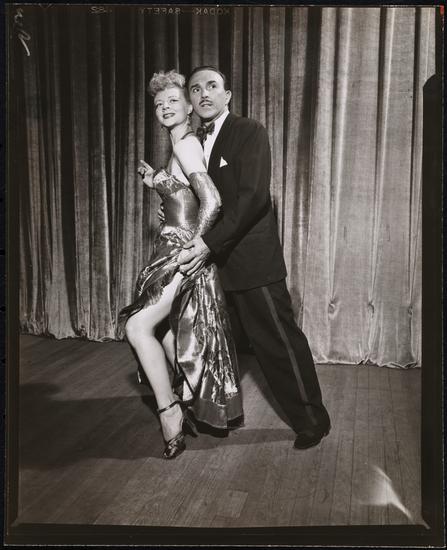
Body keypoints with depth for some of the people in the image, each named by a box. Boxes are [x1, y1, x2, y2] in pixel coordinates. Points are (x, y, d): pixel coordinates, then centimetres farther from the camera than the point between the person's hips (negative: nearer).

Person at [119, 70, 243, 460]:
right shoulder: (182, 147, 17)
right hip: (173, 249, 10)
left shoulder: (186, 145, -13)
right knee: (168, 334, 16)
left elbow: (211, 202, -24)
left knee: (138, 326, -16)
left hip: (183, 252, -10)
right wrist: (156, 180, 18)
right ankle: (183, 410, 31)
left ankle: (170, 414, -5)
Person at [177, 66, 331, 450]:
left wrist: (210, 243, -24)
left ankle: (311, 419, 14)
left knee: (278, 338, -1)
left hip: (250, 256, -7)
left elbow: (252, 196, -19)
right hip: (212, 256, 7)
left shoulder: (250, 132, -8)